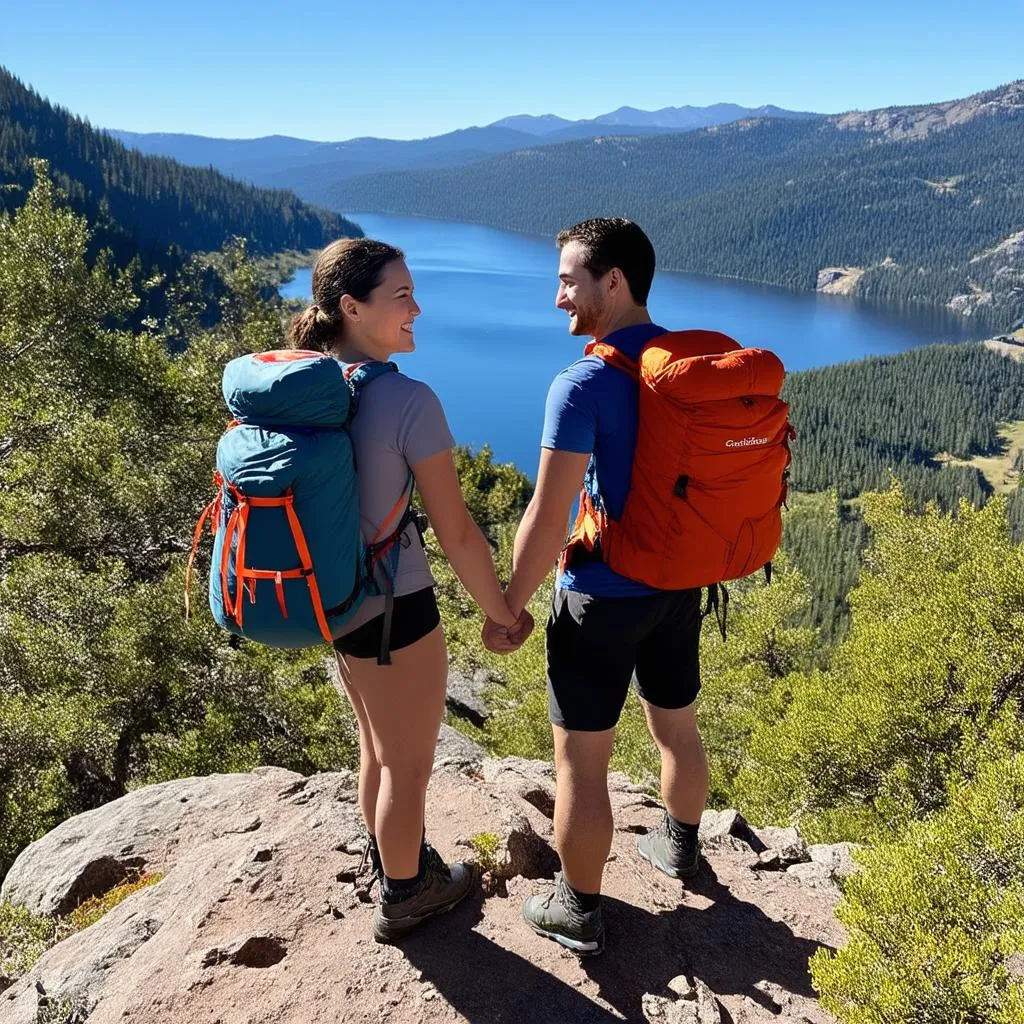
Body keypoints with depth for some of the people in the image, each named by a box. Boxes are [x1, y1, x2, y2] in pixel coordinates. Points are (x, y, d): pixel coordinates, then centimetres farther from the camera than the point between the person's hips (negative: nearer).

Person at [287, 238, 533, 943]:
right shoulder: (409, 402, -24)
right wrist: (503, 614, -4)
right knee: (410, 765, 17)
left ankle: (394, 862, 52)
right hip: (394, 608, -7)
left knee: (378, 748, 29)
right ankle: (404, 897, 39)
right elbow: (457, 535, -20)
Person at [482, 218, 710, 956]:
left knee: (580, 760, 9)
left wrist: (508, 609, -9)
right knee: (677, 726, 25)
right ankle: (680, 848, 50)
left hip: (604, 597, -7)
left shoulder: (584, 385, -21)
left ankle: (579, 913, 26)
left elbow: (547, 520, -22)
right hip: (681, 585, 8)